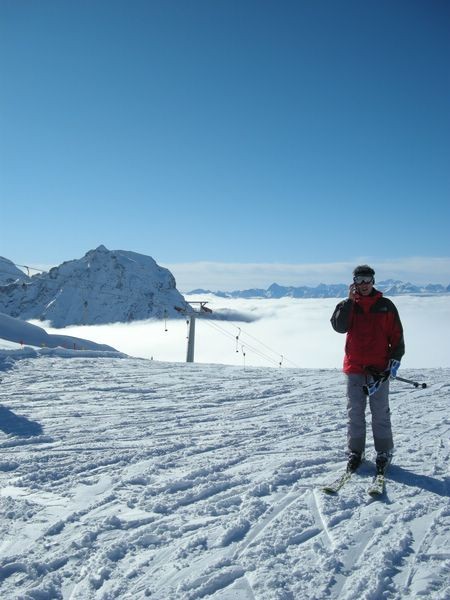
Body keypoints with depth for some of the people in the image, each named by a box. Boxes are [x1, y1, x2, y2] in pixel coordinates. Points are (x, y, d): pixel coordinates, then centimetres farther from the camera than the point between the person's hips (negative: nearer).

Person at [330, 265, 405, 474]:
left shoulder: (386, 306, 4)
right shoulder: (348, 305, 6)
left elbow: (397, 335, 5)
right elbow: (339, 326, -13)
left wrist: (395, 359, -5)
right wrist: (350, 300, -13)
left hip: (379, 369, -1)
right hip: (354, 369, 1)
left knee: (381, 413, 4)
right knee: (354, 413, 7)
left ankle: (384, 453, 14)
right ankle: (355, 452, 17)